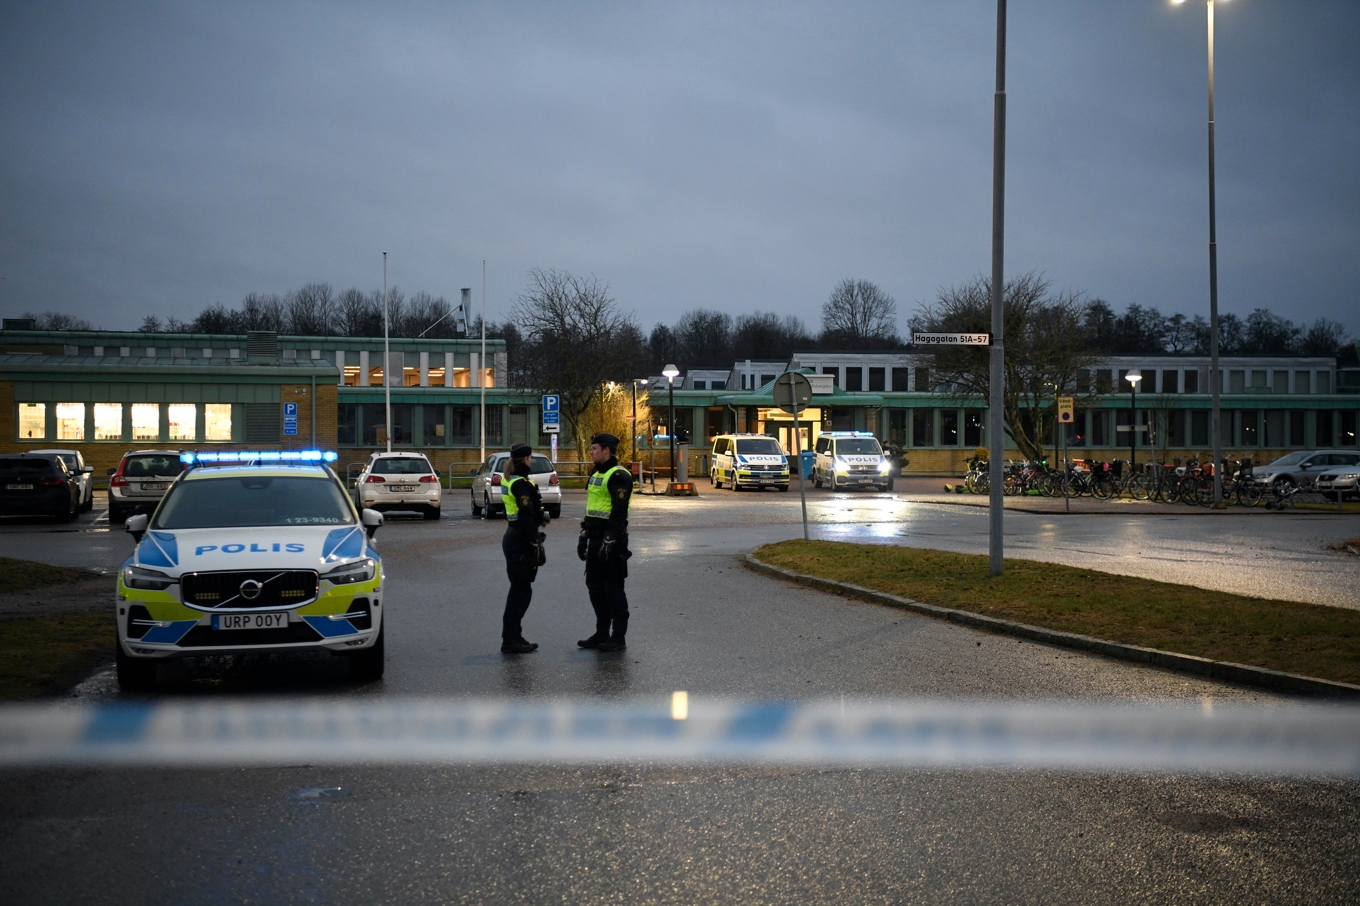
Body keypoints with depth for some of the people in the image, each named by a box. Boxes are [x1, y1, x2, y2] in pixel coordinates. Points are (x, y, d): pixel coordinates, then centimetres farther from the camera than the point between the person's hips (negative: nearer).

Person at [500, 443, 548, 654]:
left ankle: (513, 637, 20)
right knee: (521, 590, -5)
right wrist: (536, 543, -19)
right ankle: (511, 640, -2)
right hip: (521, 543, -10)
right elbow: (527, 517, -21)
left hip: (513, 539, 10)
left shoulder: (510, 481, 14)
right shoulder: (521, 484, -16)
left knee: (520, 589, 15)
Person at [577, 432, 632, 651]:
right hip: (595, 538, 10)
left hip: (611, 539, -10)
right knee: (595, 586, 12)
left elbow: (619, 511, -20)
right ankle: (602, 633, 21)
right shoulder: (596, 474, 17)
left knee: (613, 588, -4)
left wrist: (609, 540, -23)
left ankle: (619, 637, 3)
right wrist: (583, 536, 20)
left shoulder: (618, 475, -14)